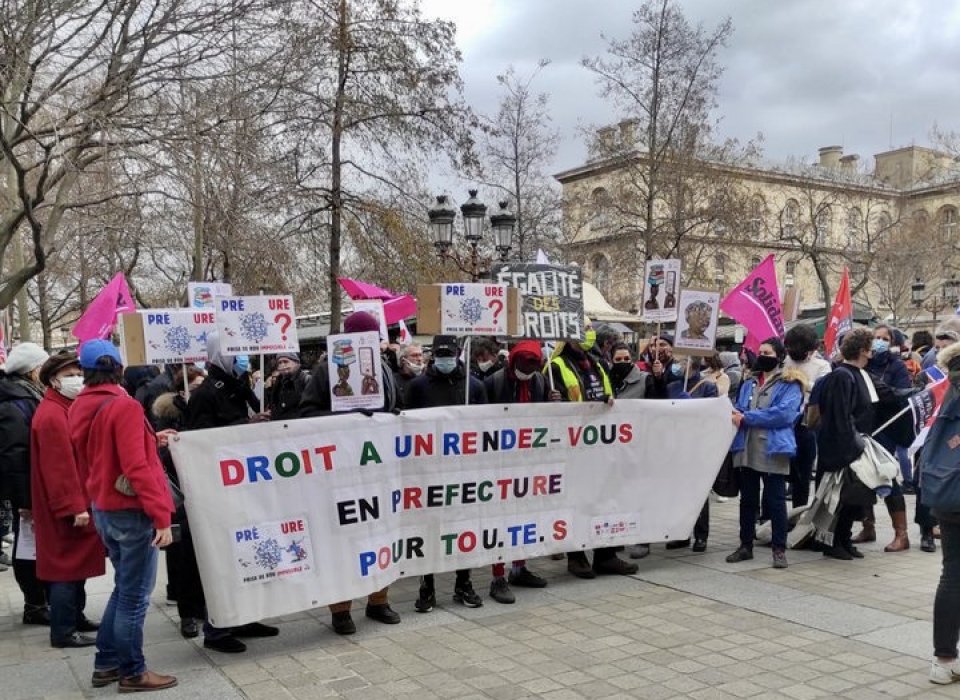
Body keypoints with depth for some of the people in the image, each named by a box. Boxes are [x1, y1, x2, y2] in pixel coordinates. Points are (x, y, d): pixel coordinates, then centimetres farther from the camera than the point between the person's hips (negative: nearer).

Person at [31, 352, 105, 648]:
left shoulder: (66, 409, 15)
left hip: (77, 501, 10)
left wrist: (82, 502, 19)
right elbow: (59, 466, -23)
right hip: (66, 509, -10)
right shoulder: (52, 415, -18)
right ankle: (63, 632, 4)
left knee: (75, 563, 17)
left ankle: (75, 618, 29)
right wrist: (74, 507, -24)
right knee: (67, 566, -4)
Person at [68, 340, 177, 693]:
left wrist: (150, 440, 15)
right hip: (131, 511, -8)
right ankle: (132, 672, 14)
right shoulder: (123, 406, -18)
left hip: (103, 509, 8)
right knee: (135, 595, 3)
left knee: (123, 588, 21)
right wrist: (161, 515, -22)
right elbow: (137, 468, -23)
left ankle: (106, 663, 28)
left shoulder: (79, 408, 7)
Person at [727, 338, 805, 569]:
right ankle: (746, 545, 21)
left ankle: (780, 549, 9)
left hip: (773, 450, -5)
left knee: (775, 501, 0)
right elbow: (739, 409, 10)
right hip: (747, 449, 5)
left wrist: (747, 418, -18)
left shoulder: (790, 384, -2)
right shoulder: (749, 383, 17)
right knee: (747, 500, 12)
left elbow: (784, 413, -17)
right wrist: (735, 415, -15)